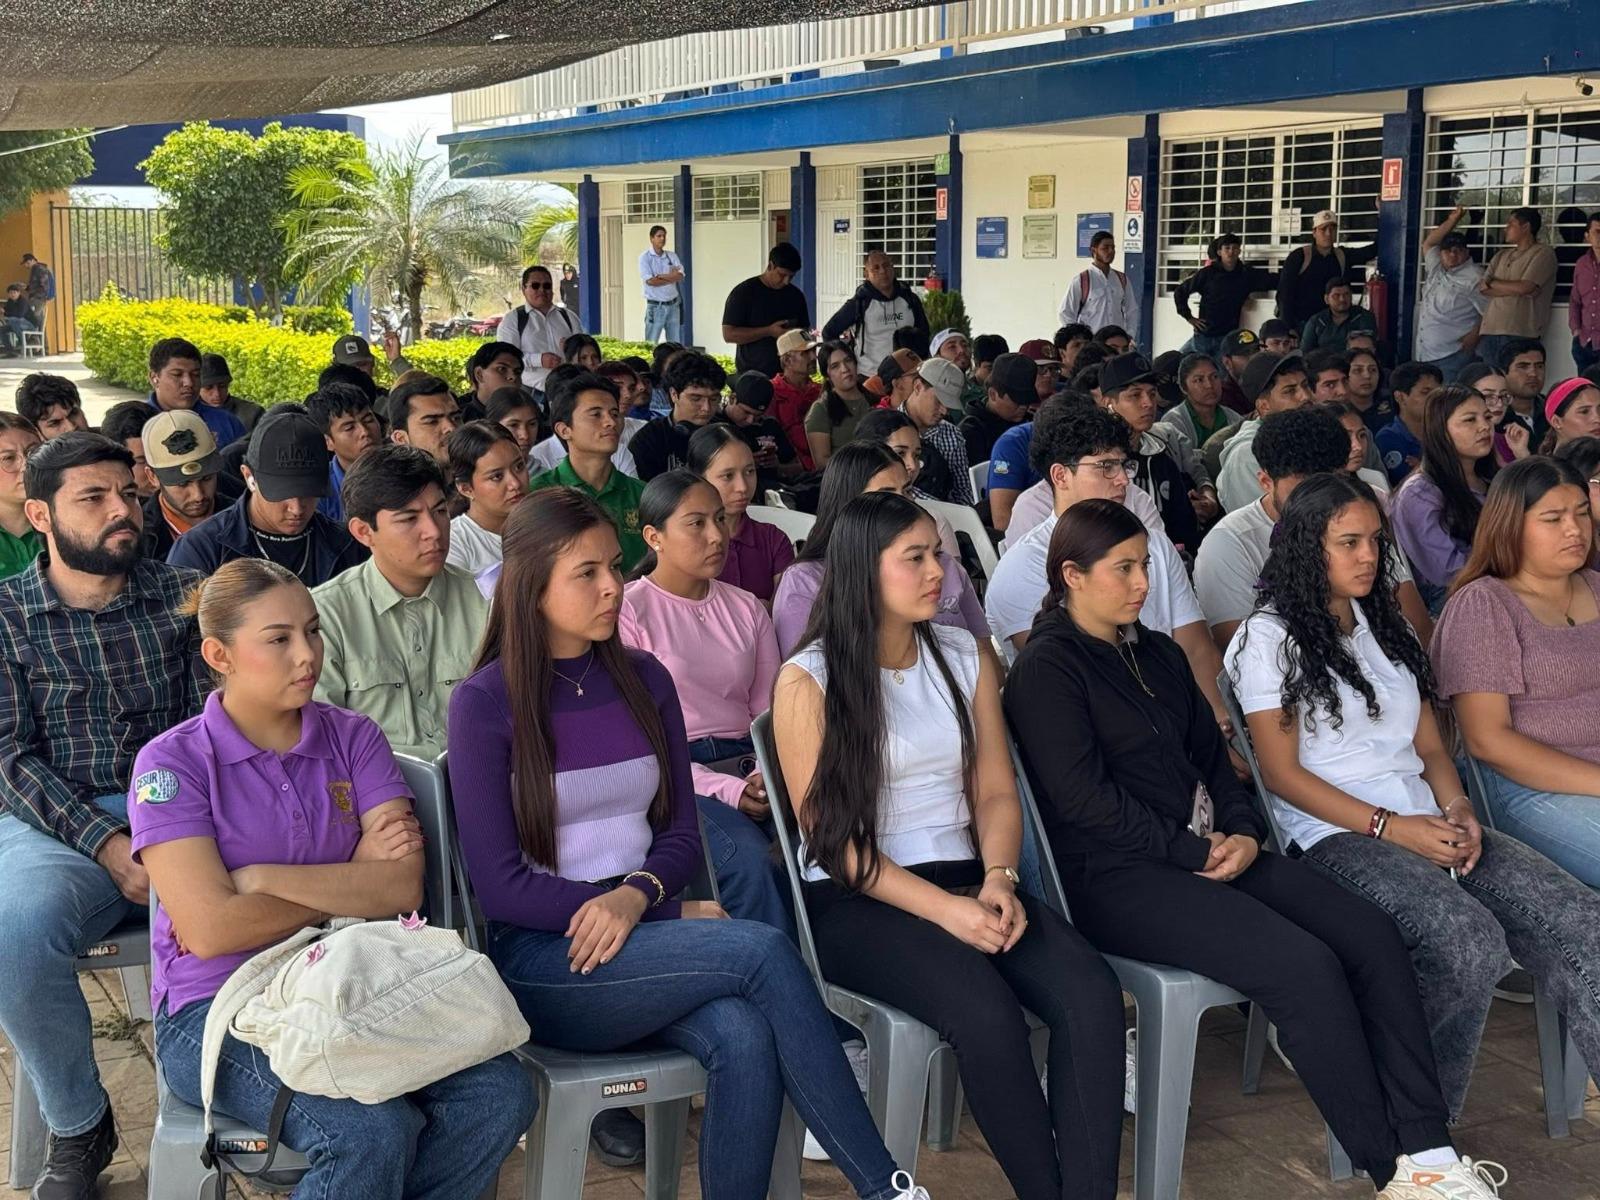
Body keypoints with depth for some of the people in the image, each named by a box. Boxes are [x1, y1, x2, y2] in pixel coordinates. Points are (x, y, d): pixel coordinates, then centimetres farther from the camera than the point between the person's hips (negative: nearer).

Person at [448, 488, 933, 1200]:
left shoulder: (644, 680, 9)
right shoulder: (484, 704, -6)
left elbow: (681, 832, 11)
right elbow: (500, 887, -9)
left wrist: (638, 893, -14)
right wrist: (677, 915, -11)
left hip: (642, 924, 4)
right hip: (545, 958, -4)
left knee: (746, 1038, -31)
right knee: (763, 950, -28)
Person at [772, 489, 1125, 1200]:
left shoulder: (965, 658, 13)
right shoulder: (809, 680, -3)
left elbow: (996, 792, 12)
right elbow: (830, 837, -8)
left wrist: (998, 880, -10)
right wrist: (947, 909, -17)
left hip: (966, 880, 5)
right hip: (855, 901, -5)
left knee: (1092, 994, -25)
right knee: (988, 1013, -33)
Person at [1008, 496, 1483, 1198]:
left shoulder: (1158, 653, 21)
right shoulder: (1046, 668, -4)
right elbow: (1083, 799, -13)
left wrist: (1243, 833, 1)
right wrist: (1196, 852, -11)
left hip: (1208, 854, 8)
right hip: (1114, 876, -8)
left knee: (1372, 936, -14)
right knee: (1305, 966, -26)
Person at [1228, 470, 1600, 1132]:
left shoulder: (1385, 627, 22)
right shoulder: (1270, 637, 1)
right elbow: (1283, 774, -5)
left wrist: (1458, 809, -1)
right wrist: (1390, 828, -13)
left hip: (1425, 824, 7)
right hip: (1332, 835, -6)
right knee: (1472, 941, -32)